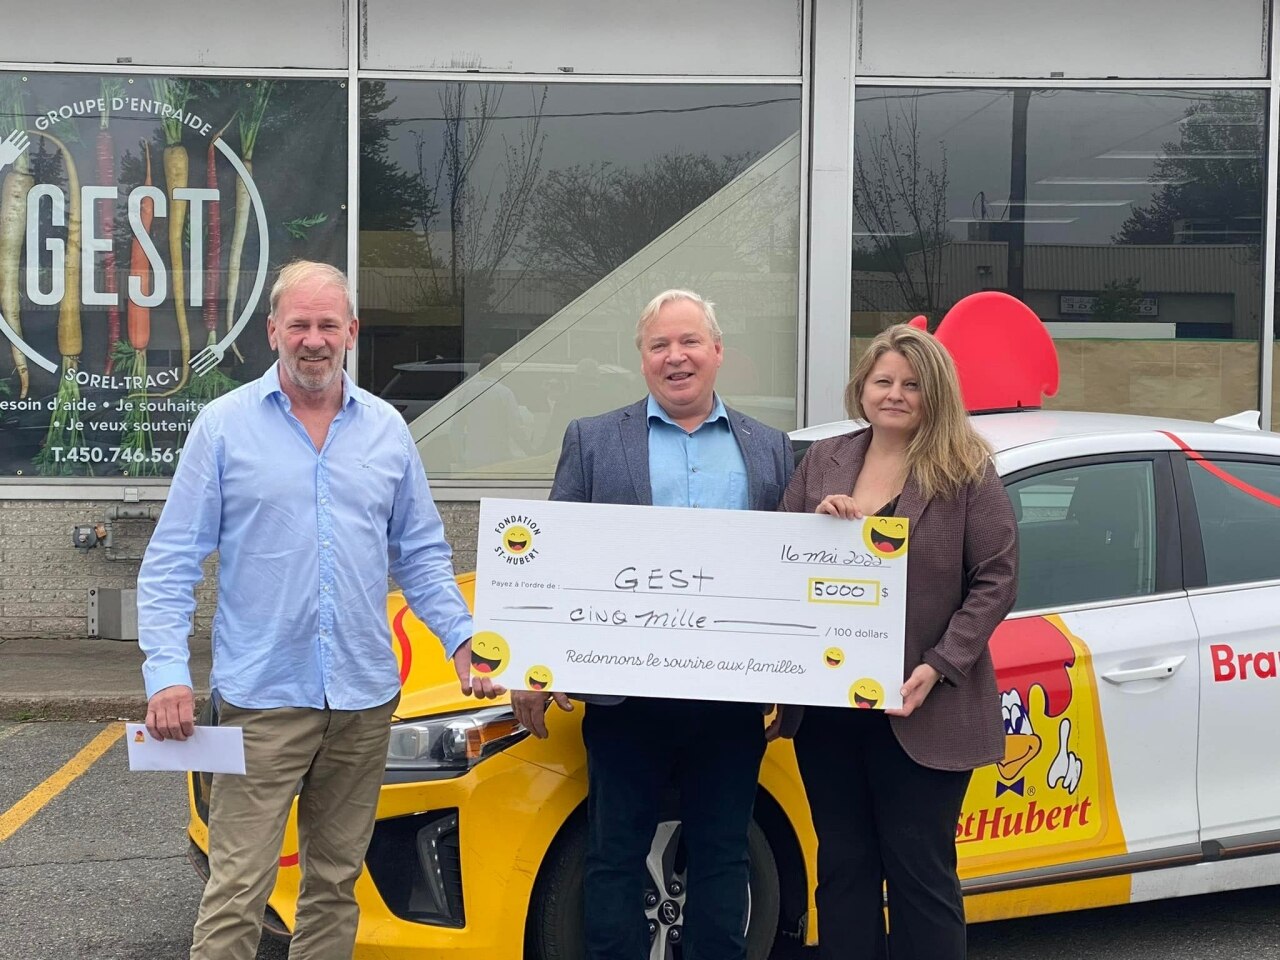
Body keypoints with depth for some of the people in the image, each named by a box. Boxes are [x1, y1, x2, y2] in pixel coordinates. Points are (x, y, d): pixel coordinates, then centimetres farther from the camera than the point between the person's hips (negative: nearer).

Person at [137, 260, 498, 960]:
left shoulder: (386, 430, 9)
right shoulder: (224, 425, -1)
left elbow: (421, 555, 15)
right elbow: (170, 564, -2)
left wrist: (461, 638, 0)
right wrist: (167, 673, -14)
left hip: (364, 697, 4)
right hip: (262, 697, -3)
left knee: (336, 883, 13)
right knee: (237, 891, -6)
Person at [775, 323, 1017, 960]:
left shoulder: (967, 472, -4)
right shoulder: (822, 462, 9)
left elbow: (997, 580, -8)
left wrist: (938, 667, -16)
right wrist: (814, 522, -10)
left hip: (918, 710, -4)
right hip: (828, 704, 5)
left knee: (919, 872, 4)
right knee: (843, 865, 13)